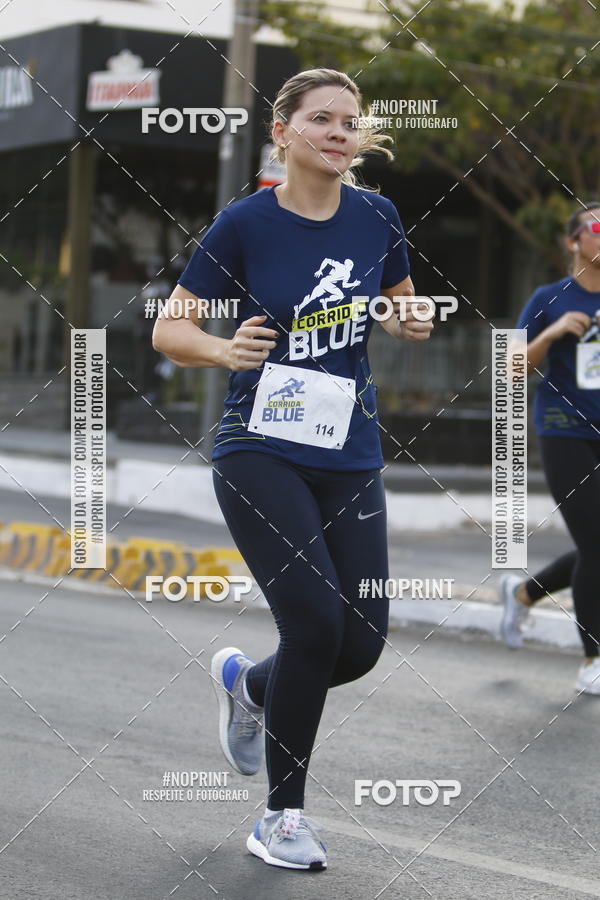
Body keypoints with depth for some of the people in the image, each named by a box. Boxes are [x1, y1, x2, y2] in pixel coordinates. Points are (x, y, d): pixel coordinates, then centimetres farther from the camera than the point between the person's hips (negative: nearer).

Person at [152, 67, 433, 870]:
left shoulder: (376, 216, 3)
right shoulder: (246, 223, -8)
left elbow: (402, 307, 20)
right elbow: (168, 329, -4)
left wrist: (411, 322, -3)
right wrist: (225, 348, -24)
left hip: (350, 456, 4)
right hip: (260, 451, -4)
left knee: (362, 643, -1)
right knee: (318, 622, -17)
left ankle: (245, 682, 33)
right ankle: (283, 814, 3)